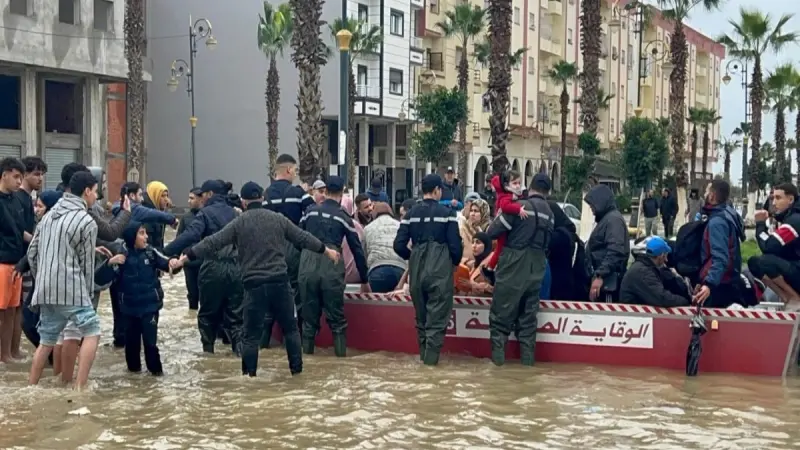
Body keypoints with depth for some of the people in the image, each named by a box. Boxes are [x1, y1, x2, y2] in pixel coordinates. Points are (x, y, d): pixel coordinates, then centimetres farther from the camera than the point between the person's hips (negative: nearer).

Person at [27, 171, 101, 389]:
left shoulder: (49, 215, 15)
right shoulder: (87, 221, -7)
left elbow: (32, 253, 16)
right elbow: (87, 263, -3)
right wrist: (88, 293, 8)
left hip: (45, 290, 7)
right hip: (71, 289, -7)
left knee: (46, 340, 16)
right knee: (91, 332, 2)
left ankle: (31, 387, 21)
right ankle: (80, 387, -4)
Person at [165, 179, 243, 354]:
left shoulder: (205, 213, -3)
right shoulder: (233, 213, 14)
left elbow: (190, 236, -17)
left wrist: (166, 251, -20)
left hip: (214, 267, -4)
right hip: (235, 267, 4)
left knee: (208, 311, 12)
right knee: (235, 312, 7)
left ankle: (207, 347, 19)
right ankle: (241, 346, -3)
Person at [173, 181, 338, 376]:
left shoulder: (239, 223, -1)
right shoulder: (279, 219, 7)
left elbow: (213, 243, -4)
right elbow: (304, 238, 14)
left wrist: (185, 258, 0)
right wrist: (327, 251, 27)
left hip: (254, 284, -2)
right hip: (280, 281, 2)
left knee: (252, 334, 6)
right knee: (290, 328, 16)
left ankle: (249, 375, 8)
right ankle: (297, 369, 20)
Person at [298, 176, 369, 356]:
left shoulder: (310, 211, 11)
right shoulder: (343, 217, 8)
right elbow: (357, 250, 11)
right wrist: (364, 281, 19)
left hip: (307, 266, 2)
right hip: (331, 269, -2)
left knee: (309, 317, 11)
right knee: (337, 319, 7)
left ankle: (306, 354, 14)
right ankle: (341, 355, 5)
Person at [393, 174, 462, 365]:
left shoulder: (411, 213, 4)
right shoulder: (446, 212, -6)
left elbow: (399, 245, 1)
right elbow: (455, 244, -8)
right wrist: (455, 262, 12)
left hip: (416, 270, 4)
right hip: (440, 270, -4)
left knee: (421, 316, 17)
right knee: (437, 317, 2)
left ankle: (424, 354, 24)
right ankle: (431, 357, 0)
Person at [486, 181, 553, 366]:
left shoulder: (520, 206, -9)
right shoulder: (550, 214, 10)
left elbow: (492, 232, -8)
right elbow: (547, 242, 12)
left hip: (514, 266, -5)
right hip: (536, 270, 5)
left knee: (501, 313, 3)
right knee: (528, 315, 13)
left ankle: (498, 355, 2)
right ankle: (528, 356, 12)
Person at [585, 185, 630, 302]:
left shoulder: (613, 219, -12)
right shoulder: (605, 218, 20)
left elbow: (615, 252, -23)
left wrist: (600, 276, -27)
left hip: (608, 280, -10)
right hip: (603, 277, 10)